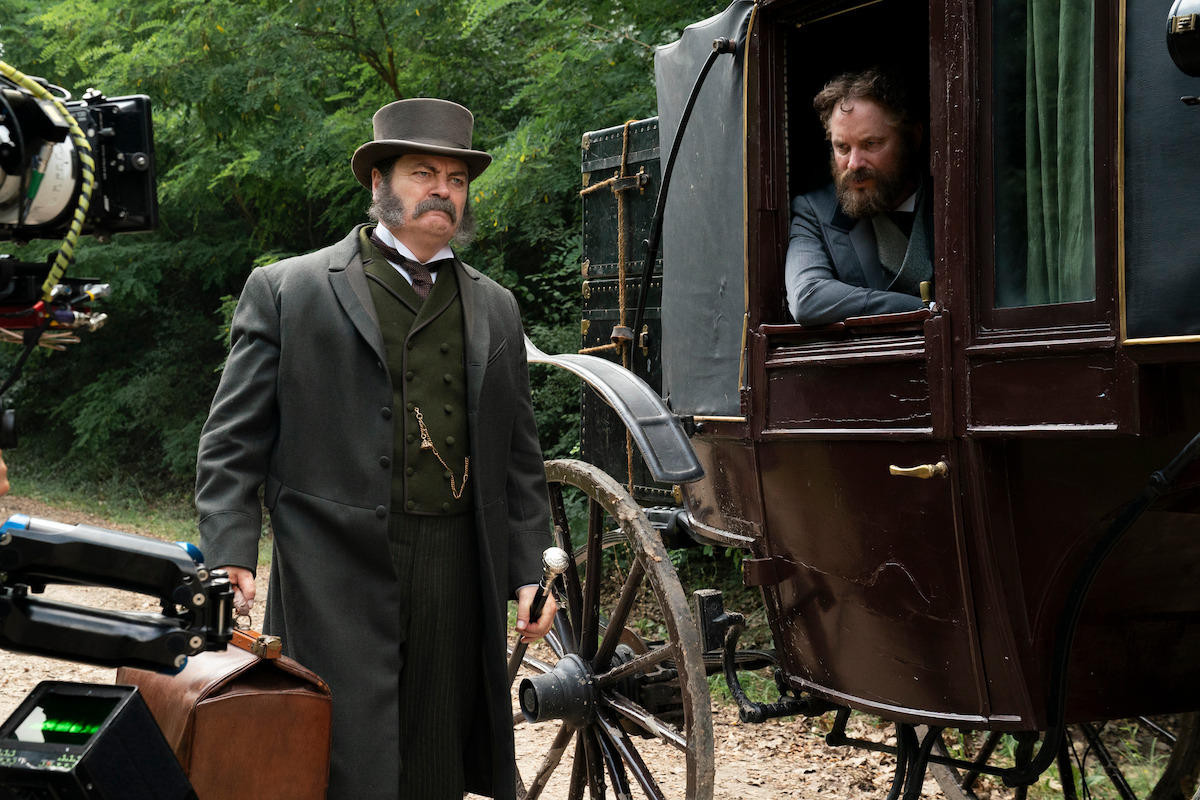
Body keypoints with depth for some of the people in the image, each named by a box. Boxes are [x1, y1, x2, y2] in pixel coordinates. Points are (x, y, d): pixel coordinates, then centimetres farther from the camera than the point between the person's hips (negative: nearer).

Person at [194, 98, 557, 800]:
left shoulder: (496, 309, 17)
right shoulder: (286, 290, 5)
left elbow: (519, 455, 18)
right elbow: (233, 442, 1)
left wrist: (531, 572, 11)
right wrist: (232, 558, -9)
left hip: (459, 584, 4)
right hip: (336, 584, -4)